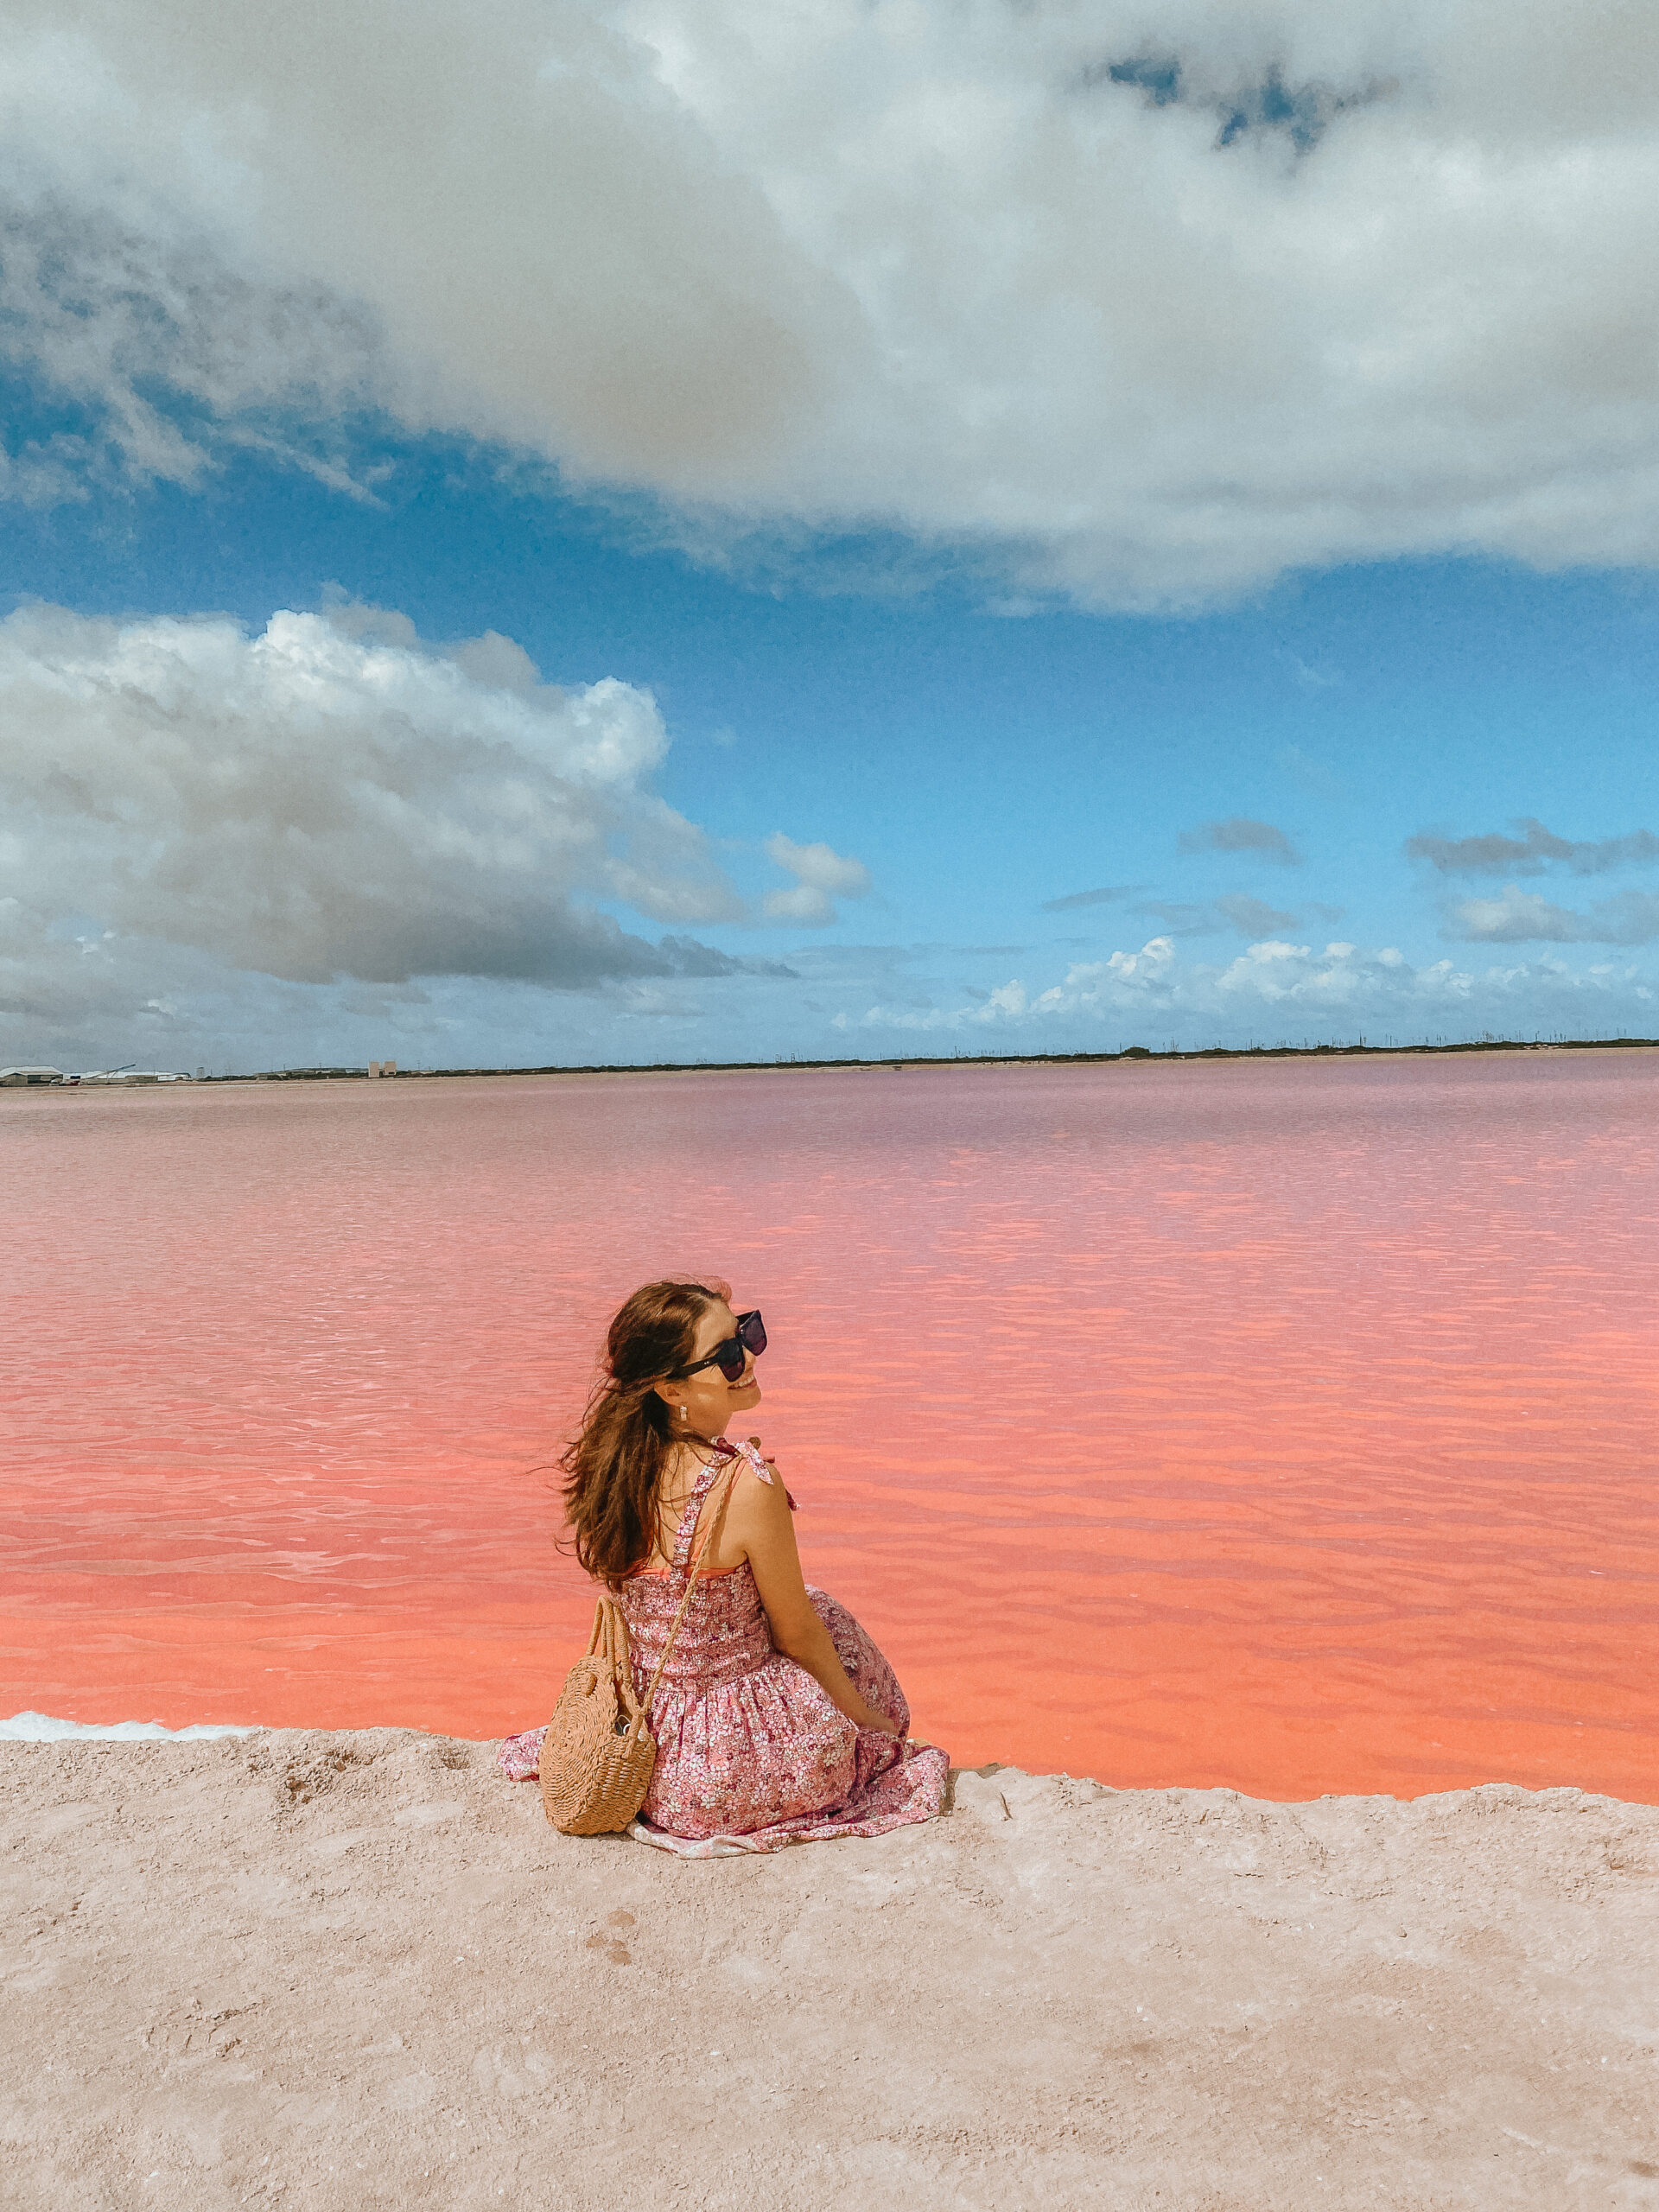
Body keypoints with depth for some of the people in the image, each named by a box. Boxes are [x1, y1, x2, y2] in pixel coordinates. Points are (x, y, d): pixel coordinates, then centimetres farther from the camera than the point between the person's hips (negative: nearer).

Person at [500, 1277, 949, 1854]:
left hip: (645, 1756, 5)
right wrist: (869, 1717, 5)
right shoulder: (748, 1486, -27)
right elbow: (797, 1636, -12)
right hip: (733, 1774, -5)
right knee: (828, 1622, 24)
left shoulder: (616, 1461, -9)